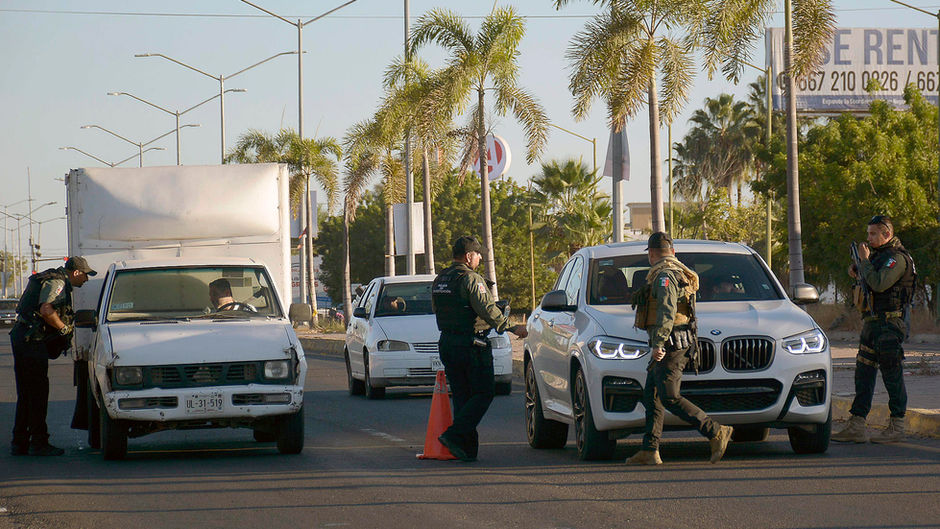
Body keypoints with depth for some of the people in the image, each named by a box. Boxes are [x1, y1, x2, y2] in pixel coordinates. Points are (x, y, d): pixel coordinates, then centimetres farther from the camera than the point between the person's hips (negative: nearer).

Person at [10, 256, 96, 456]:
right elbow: (46, 310, -25)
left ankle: (19, 443, 16)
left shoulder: (54, 280, 21)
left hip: (20, 337, 10)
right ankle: (39, 443, -5)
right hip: (31, 340, -10)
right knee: (38, 393, -6)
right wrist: (64, 329, -11)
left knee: (26, 394, 13)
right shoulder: (57, 282, -11)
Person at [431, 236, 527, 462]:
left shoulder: (439, 280, 12)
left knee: (461, 396, 10)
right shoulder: (471, 279, -13)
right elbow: (488, 311, -20)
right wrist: (512, 328, -15)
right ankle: (454, 435, -14)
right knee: (483, 394, -1)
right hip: (472, 345, -8)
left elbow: (436, 309, 19)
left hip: (447, 343, 8)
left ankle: (467, 449, 5)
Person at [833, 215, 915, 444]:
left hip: (889, 324, -10)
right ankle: (856, 427, 8)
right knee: (863, 373, 7)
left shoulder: (897, 258, -14)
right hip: (873, 322, 10)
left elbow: (879, 283, -27)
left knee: (892, 374, -4)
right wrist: (857, 268, 11)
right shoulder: (879, 254, 15)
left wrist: (864, 260, -15)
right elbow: (870, 279, 32)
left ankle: (897, 427, 3)